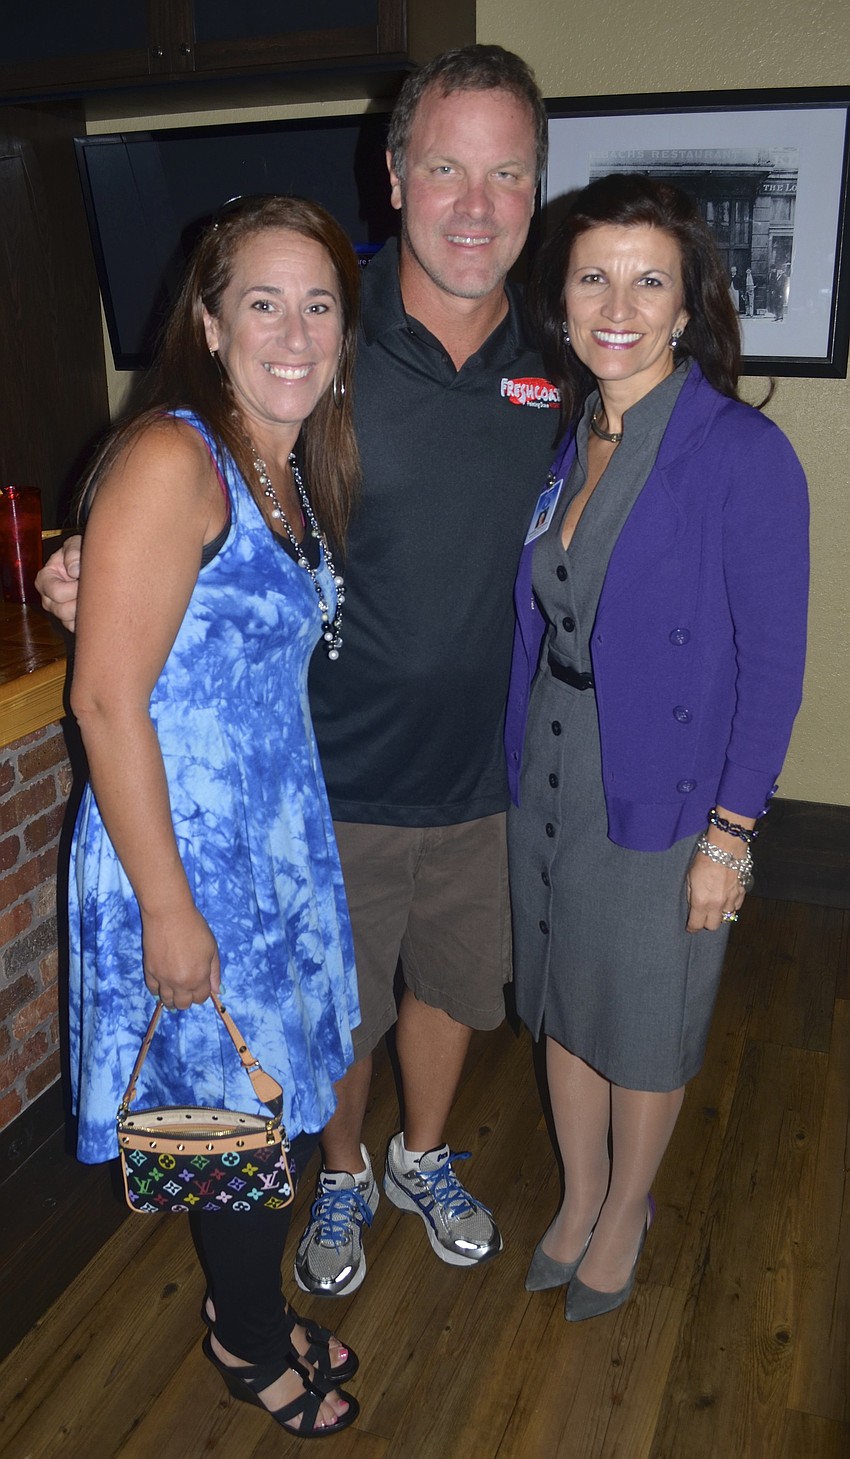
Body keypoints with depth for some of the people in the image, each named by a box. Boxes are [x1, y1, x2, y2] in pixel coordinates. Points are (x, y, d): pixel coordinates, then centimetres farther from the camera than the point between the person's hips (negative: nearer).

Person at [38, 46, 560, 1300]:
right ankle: (343, 1180, 49)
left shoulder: (553, 362, -4)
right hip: (338, 772, -3)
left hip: (484, 770, 3)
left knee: (455, 984, 23)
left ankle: (424, 1158, 53)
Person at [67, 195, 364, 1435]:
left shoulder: (293, 468, 7)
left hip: (281, 835, 8)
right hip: (185, 853, -8)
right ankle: (250, 1343, 39)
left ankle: (250, 1310, 47)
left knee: (277, 1096, 21)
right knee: (237, 1111, 10)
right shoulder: (171, 460, -19)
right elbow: (107, 699, -22)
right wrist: (168, 908, -20)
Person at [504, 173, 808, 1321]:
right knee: (564, 999, 20)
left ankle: (624, 1215, 42)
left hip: (663, 792, -5)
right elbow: (543, 615, 9)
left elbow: (771, 659, -14)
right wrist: (525, 759, 9)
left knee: (644, 1024, 14)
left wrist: (729, 834, -14)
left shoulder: (744, 453, -16)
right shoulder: (561, 434, 2)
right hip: (547, 773, 6)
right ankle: (579, 1196, 45)